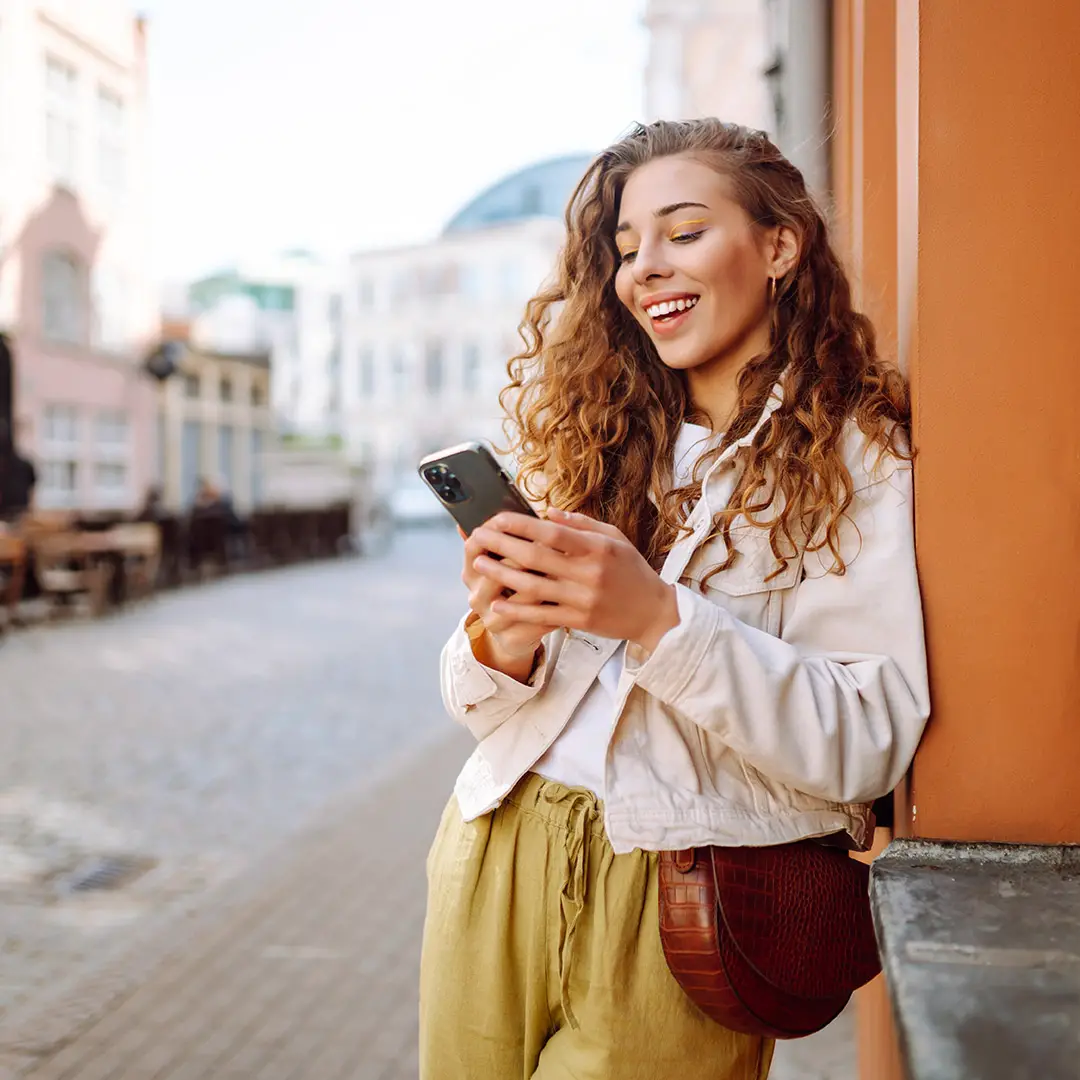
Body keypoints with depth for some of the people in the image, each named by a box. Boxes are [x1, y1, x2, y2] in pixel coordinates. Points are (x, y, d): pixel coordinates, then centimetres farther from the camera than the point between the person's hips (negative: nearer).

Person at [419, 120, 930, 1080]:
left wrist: (659, 619, -24)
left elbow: (870, 746, -14)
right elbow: (481, 703, 8)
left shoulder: (853, 463, -4)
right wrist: (502, 639, -15)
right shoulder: (604, 441, 9)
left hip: (674, 903, -4)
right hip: (497, 863, 4)